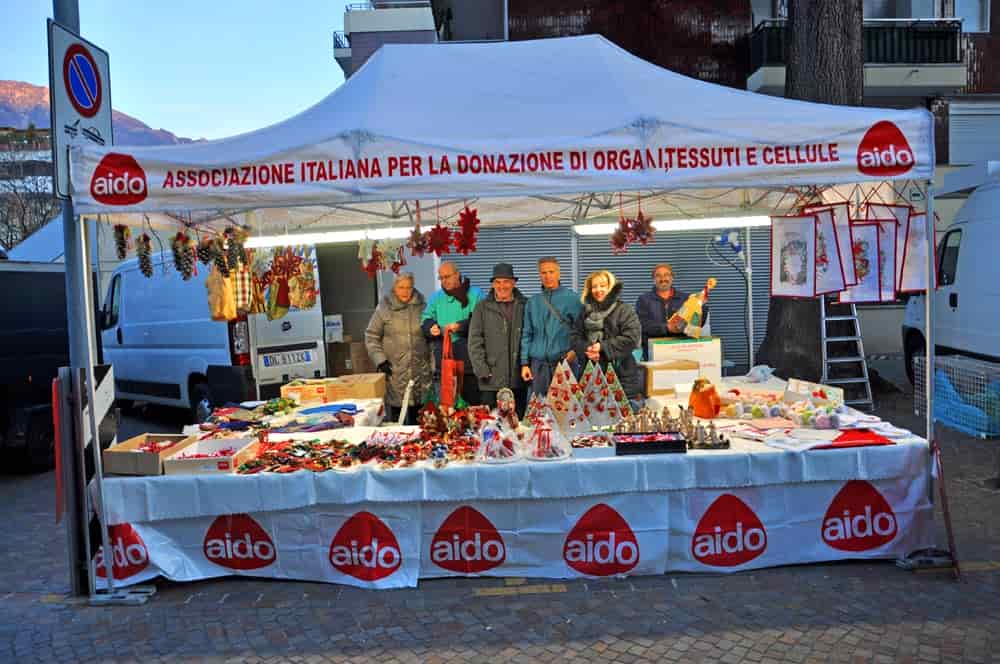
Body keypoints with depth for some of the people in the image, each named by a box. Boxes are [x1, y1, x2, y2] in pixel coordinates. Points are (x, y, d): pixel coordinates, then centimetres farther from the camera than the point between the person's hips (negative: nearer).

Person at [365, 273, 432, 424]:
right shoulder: (384, 308, -1)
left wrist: (432, 362, 9)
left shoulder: (421, 306, 5)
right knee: (396, 408, -1)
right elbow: (371, 336, 3)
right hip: (394, 370, -2)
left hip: (419, 369, 2)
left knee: (417, 415, 7)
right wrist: (380, 360, -7)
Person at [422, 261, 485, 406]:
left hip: (469, 359, -3)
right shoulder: (436, 298, 17)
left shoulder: (475, 294, 3)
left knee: (473, 400, -3)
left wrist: (461, 325, -19)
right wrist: (431, 328, -7)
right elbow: (426, 320, 15)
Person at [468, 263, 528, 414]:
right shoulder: (482, 308, 7)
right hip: (491, 380, -1)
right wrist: (482, 370, -5)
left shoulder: (524, 305, 8)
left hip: (519, 379, 1)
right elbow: (475, 342, 3)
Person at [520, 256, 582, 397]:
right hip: (539, 364, 3)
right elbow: (527, 334, 11)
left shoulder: (572, 298, 2)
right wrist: (524, 363, 5)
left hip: (565, 361, -3)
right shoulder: (532, 302, 11)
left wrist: (575, 350, -13)